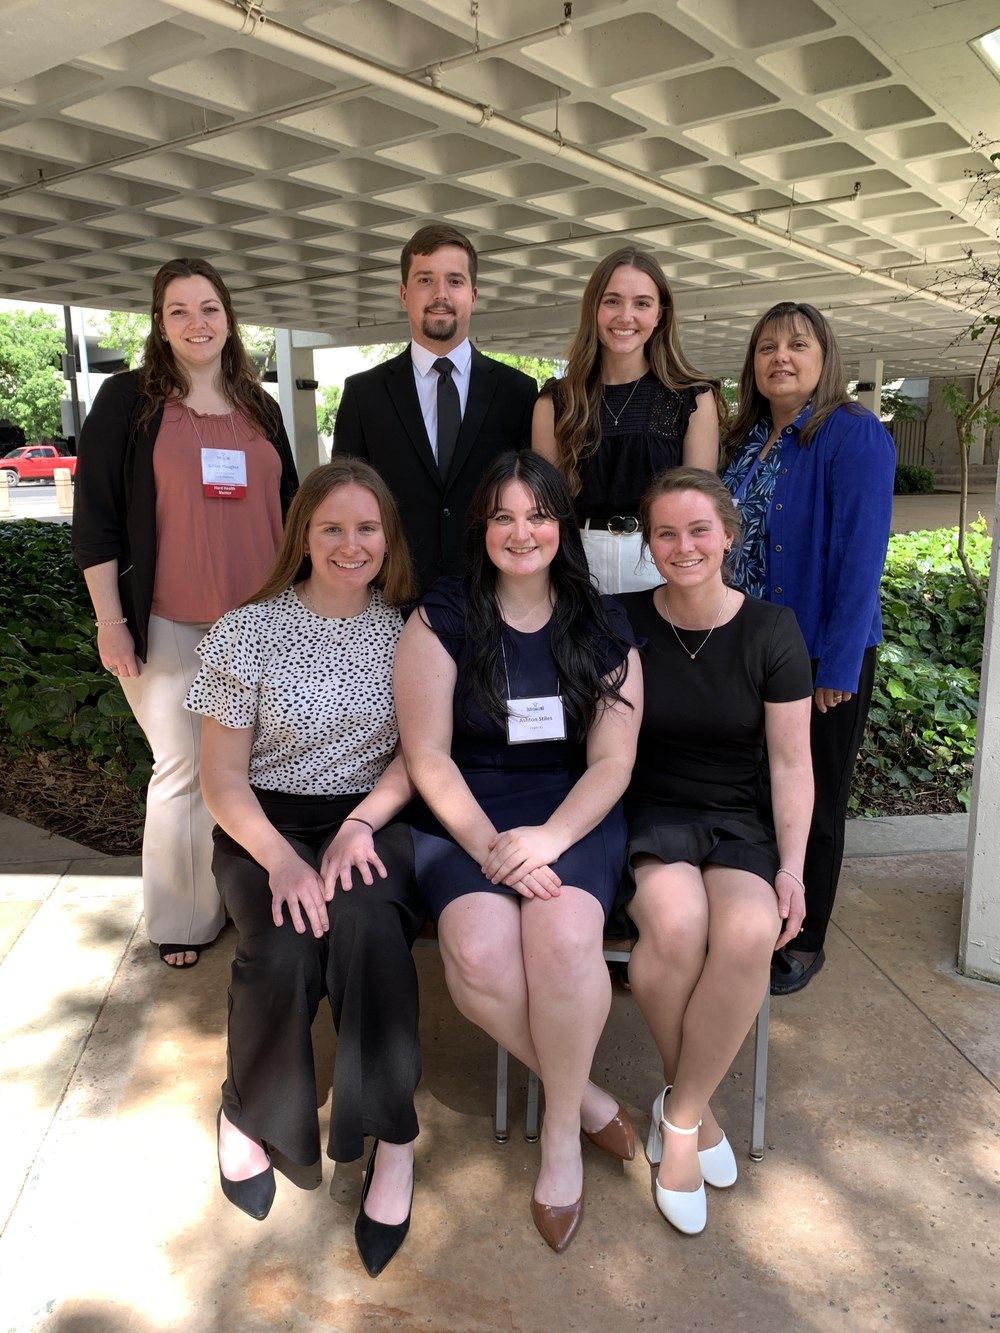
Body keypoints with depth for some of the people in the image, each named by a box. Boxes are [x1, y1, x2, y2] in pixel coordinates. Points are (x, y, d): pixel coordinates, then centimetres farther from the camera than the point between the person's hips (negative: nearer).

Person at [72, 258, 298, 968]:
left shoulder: (261, 409, 13)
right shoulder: (128, 400, 0)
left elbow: (289, 510, 19)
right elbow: (95, 516, -3)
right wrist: (110, 621, -7)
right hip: (169, 627, -3)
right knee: (184, 770, 3)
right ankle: (184, 921, 20)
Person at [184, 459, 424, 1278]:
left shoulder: (407, 629, 3)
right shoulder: (248, 634, -2)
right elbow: (222, 779, -3)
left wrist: (361, 824, -15)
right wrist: (281, 861, -20)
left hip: (373, 820, 1)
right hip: (267, 828, 0)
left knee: (366, 926, -31)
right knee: (285, 950, -29)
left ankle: (394, 1140, -13)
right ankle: (248, 1113, 2)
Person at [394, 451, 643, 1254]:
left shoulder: (602, 630, 5)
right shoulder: (441, 621, 0)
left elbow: (611, 763, 1)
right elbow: (427, 753, -4)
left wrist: (548, 838, -17)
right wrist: (486, 843, -17)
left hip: (573, 816, 1)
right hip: (464, 818, 0)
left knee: (563, 934, -30)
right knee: (479, 949, -29)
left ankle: (562, 1130, -4)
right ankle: (585, 1093, -1)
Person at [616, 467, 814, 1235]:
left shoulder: (771, 631, 1)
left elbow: (791, 763, 2)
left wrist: (792, 868, -7)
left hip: (736, 820, 1)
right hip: (646, 813, -1)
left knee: (750, 933, -31)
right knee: (678, 923, -33)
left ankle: (679, 1117, -6)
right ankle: (697, 1107, -2)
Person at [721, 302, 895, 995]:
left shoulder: (856, 435, -12)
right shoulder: (748, 440, 9)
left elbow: (861, 555, -18)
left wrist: (838, 666, -20)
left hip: (819, 657, -6)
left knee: (812, 803, 9)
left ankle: (804, 942, 27)